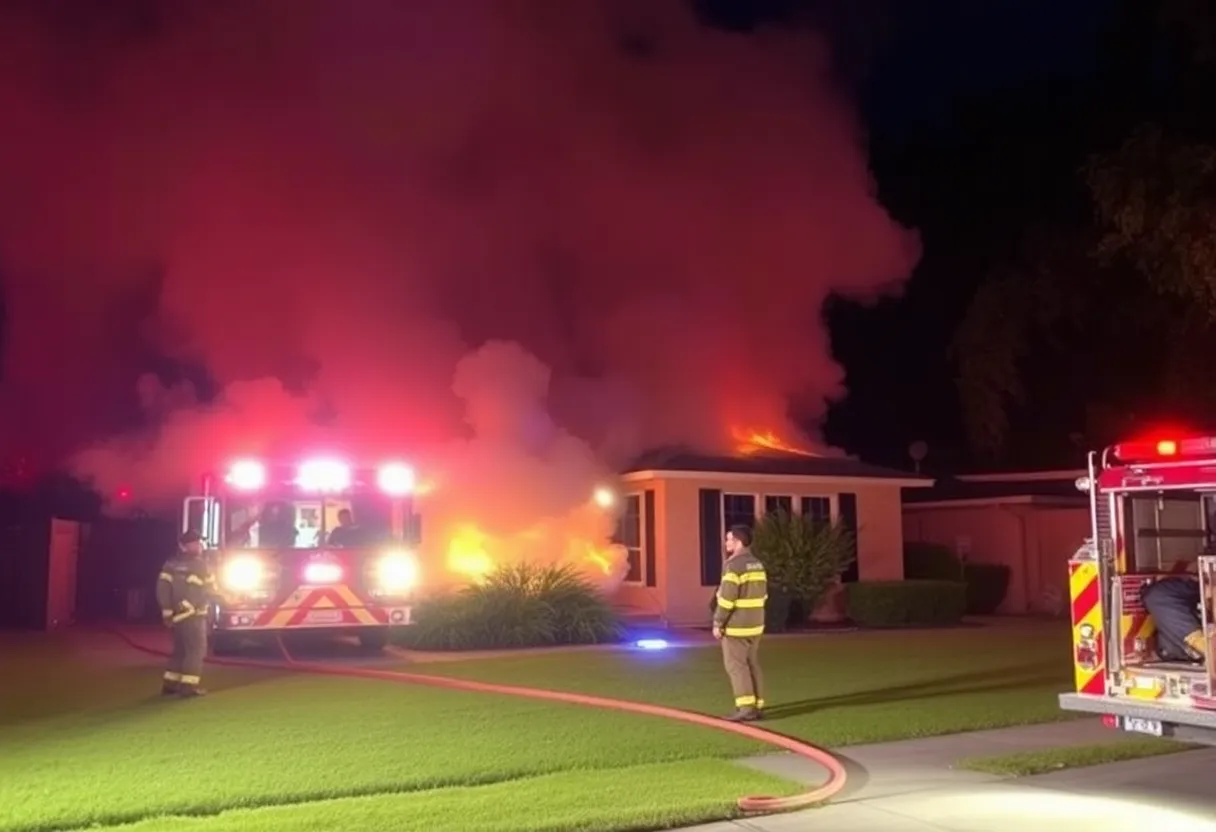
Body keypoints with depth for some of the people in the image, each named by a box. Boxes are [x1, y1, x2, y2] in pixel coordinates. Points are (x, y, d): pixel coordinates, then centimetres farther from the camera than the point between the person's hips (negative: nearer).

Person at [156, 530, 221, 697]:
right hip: (193, 615, -7)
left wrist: (167, 612, 6)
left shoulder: (171, 564, 11)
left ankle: (170, 684, 16)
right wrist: (221, 596, 17)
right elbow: (210, 589, -3)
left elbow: (162, 588, 4)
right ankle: (188, 685, -8)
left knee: (180, 649, 16)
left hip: (178, 615, 7)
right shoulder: (198, 564, -8)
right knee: (196, 649, -3)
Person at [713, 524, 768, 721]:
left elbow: (727, 598, -19)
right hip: (754, 624, 8)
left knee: (736, 666, -3)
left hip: (735, 625, -8)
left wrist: (718, 623, -12)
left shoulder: (733, 565, -16)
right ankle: (758, 706, 12)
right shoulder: (758, 564, 12)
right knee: (752, 664, 11)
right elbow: (762, 595, 16)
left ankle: (746, 707, -7)